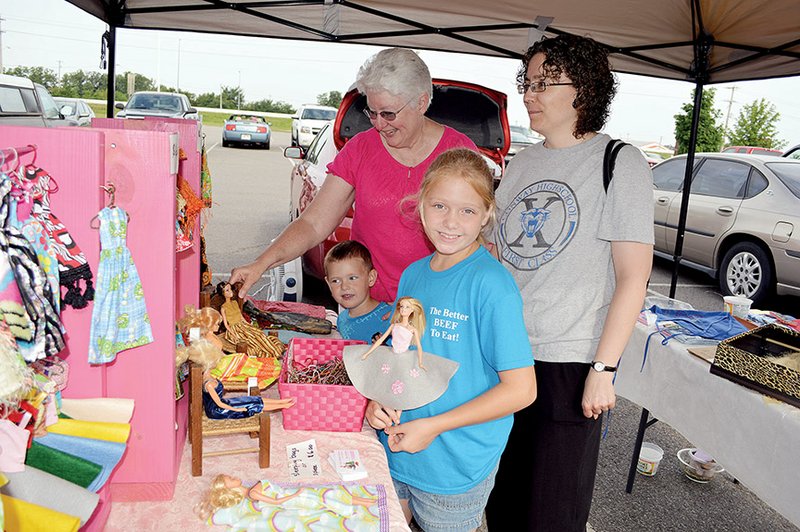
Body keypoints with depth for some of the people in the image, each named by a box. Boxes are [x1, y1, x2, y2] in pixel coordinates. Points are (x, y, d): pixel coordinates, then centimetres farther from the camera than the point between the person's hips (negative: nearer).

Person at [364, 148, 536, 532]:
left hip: (458, 466, -5)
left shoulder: (492, 284, -20)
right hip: (394, 449, 6)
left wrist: (433, 426, -19)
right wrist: (379, 400, -7)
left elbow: (521, 389, -20)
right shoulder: (412, 275, 0)